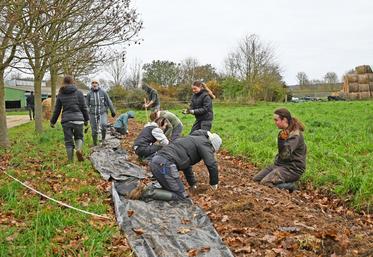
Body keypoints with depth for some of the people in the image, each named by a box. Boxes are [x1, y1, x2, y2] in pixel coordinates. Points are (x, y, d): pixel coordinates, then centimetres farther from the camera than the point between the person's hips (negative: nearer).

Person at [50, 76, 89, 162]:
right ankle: (79, 149, -13)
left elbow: (57, 110, 8)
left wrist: (52, 121, 19)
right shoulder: (78, 93, 0)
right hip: (78, 119, -1)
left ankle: (71, 161, 7)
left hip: (66, 120, 1)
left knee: (68, 141, 8)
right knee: (79, 137, 17)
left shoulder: (60, 94, 5)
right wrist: (86, 119, 13)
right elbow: (84, 107, 1)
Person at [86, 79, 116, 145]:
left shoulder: (103, 92, 0)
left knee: (104, 125, -25)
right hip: (93, 113, 1)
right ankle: (95, 144, 21)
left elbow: (109, 102, 6)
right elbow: (87, 104, 7)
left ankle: (103, 138, -1)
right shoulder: (89, 94, 1)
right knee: (94, 130, 3)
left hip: (102, 112, -1)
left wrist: (112, 111, 7)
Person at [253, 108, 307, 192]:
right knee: (256, 179, 0)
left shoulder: (295, 135, -18)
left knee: (265, 182, -24)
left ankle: (289, 186, -5)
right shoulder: (284, 132, 10)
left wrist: (282, 140, -37)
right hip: (280, 164, 9)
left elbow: (285, 155, -27)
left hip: (292, 169, -9)